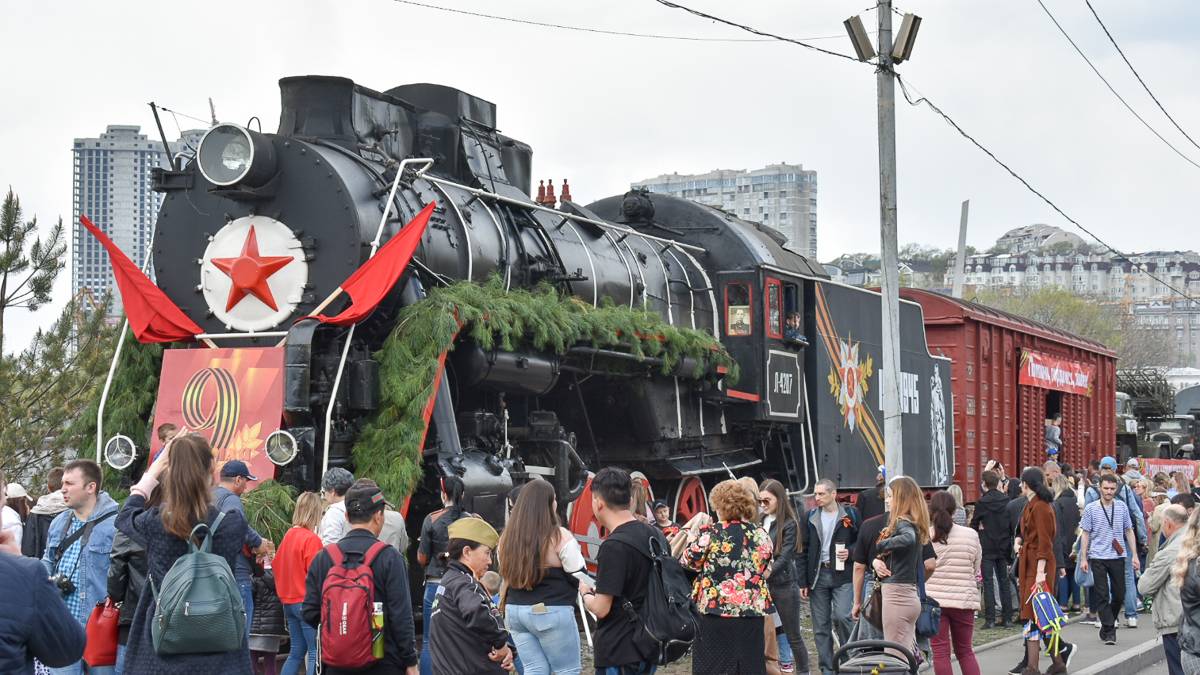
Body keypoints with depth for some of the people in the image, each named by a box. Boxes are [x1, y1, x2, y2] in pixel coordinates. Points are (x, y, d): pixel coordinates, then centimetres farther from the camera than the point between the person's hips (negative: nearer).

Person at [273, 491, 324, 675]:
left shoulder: (289, 535, 8)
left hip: (289, 602, 8)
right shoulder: (311, 539, -15)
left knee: (297, 651, 15)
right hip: (307, 602, -8)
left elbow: (276, 565, 15)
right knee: (315, 653, -4)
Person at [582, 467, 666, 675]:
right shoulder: (655, 535, 6)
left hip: (617, 653, -8)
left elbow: (601, 609, -20)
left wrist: (586, 594, 2)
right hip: (648, 648, 8)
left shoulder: (613, 547, -20)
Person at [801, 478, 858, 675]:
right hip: (818, 575, 3)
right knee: (820, 626, 4)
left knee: (841, 616, -17)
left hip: (843, 575, -3)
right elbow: (804, 550, 9)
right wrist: (803, 582, 5)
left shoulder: (850, 514, 1)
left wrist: (850, 552, -12)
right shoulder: (811, 517, 9)